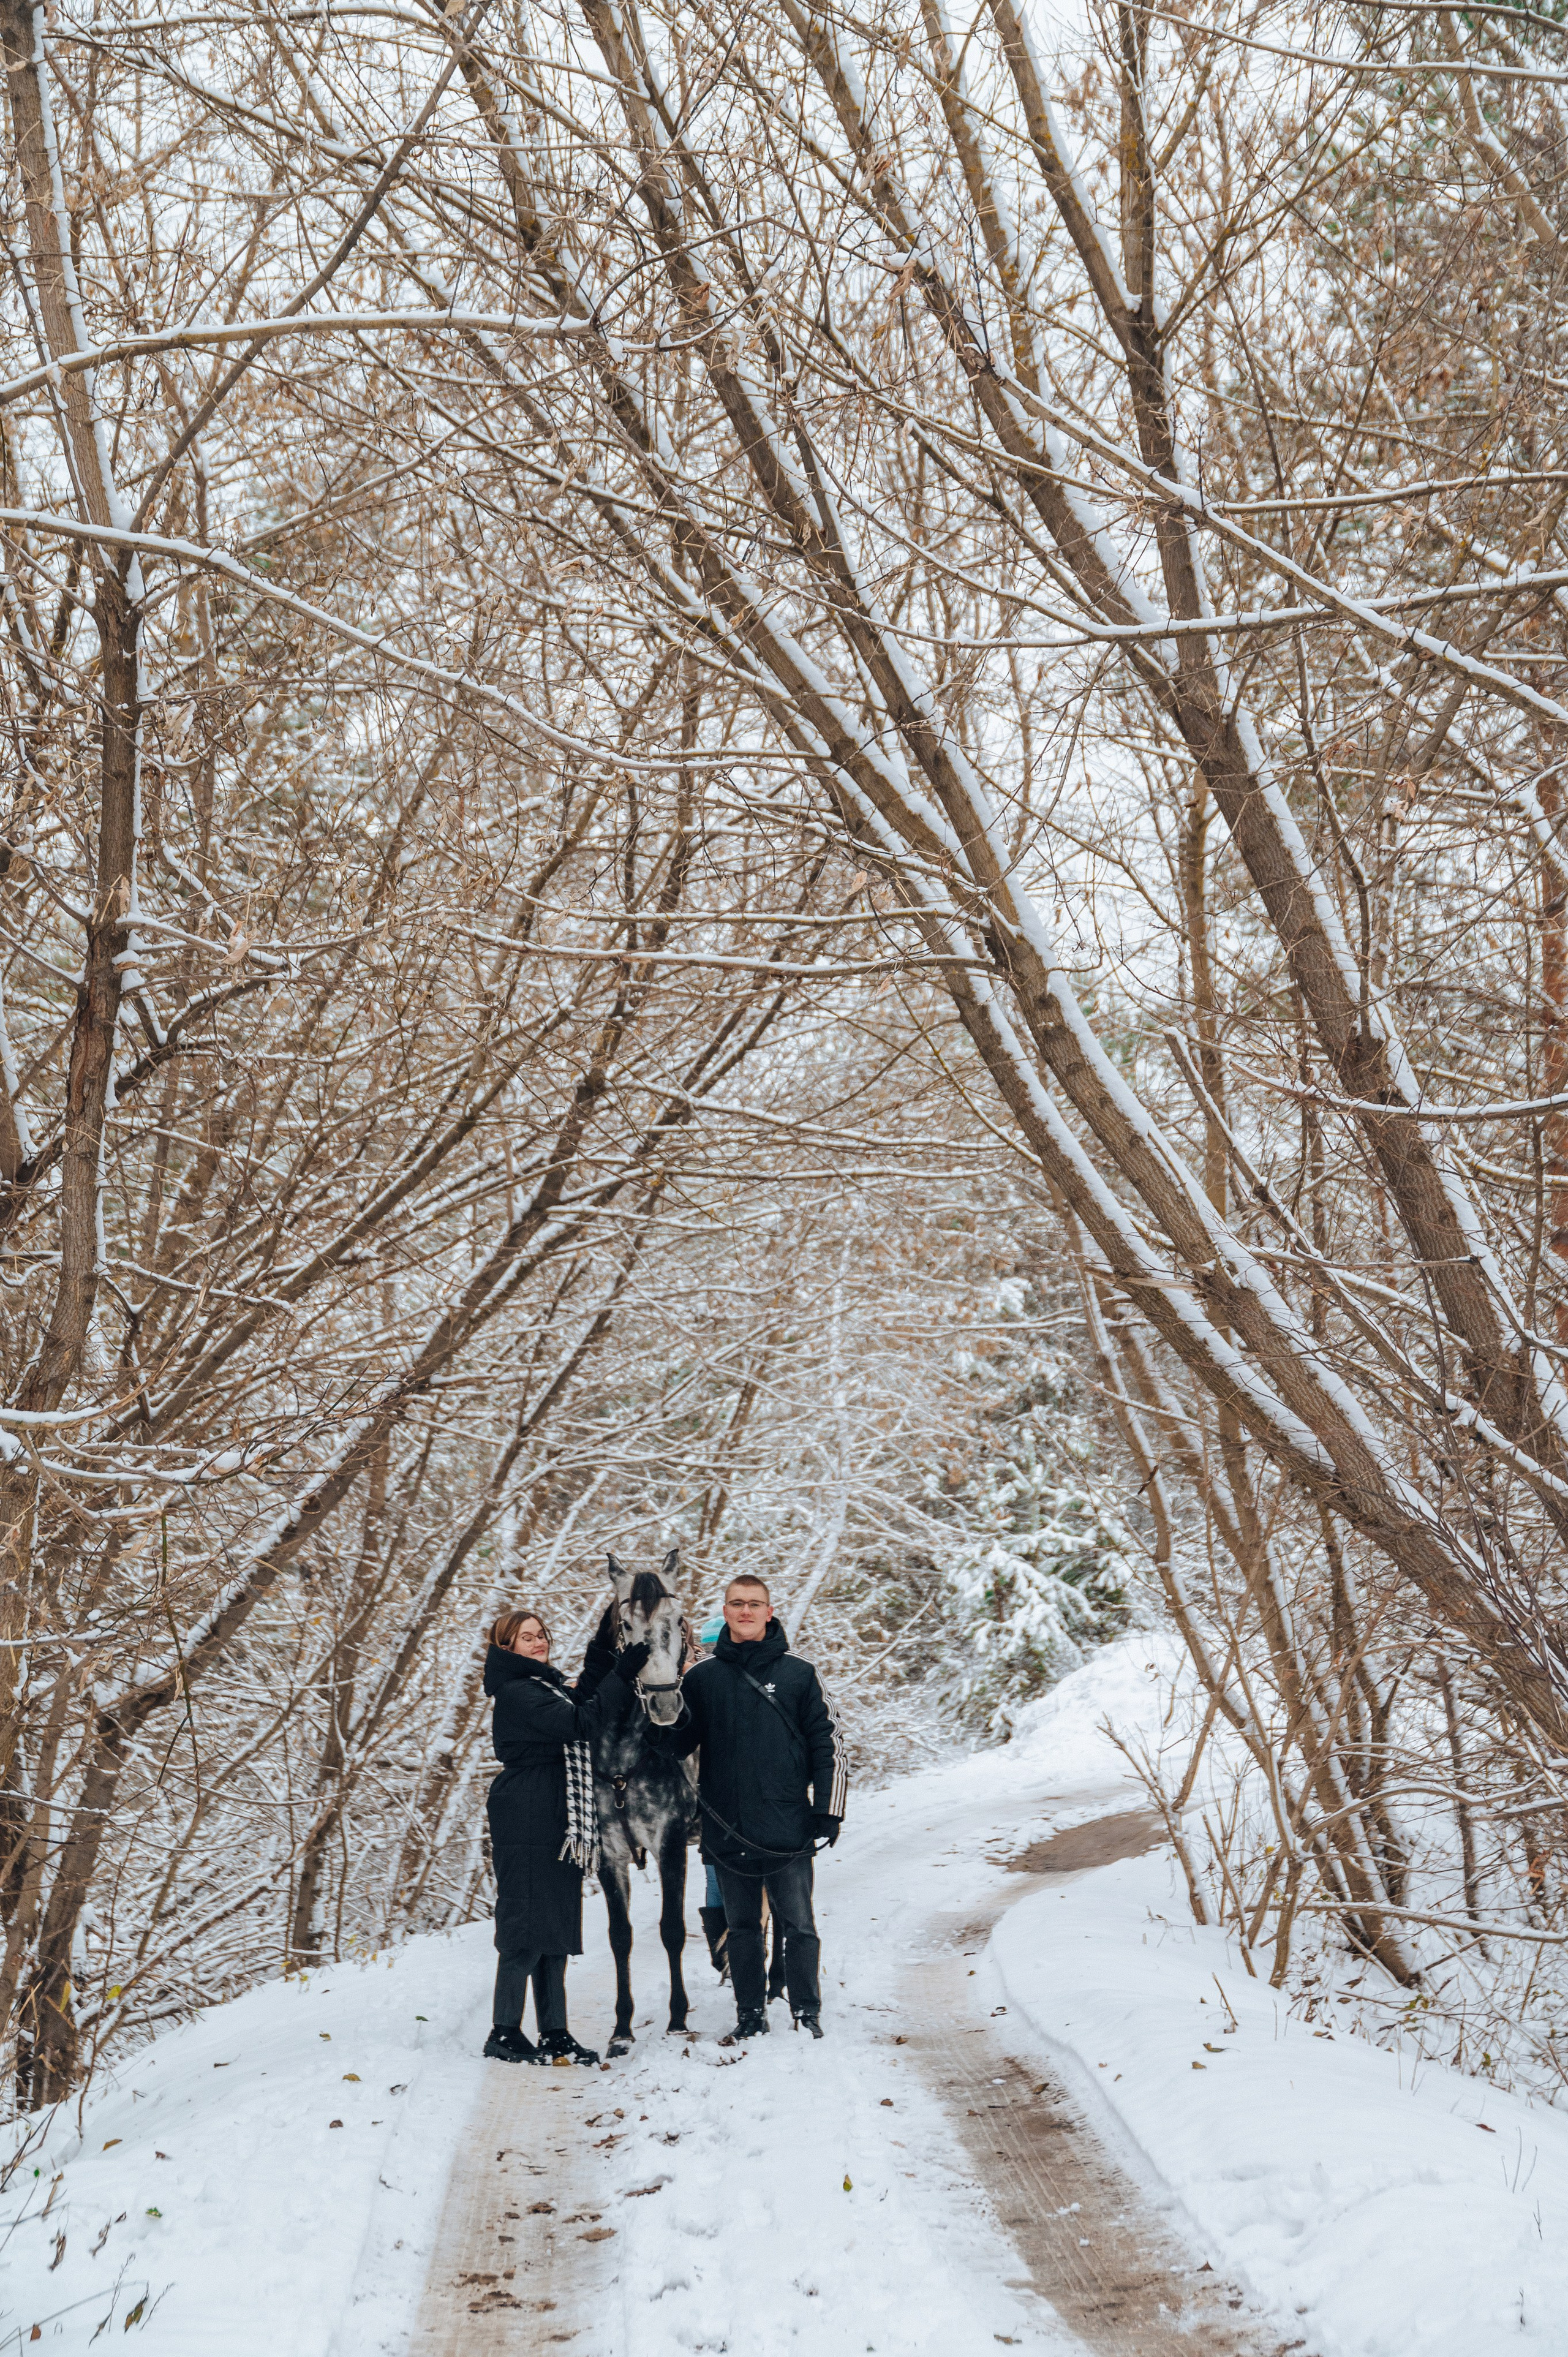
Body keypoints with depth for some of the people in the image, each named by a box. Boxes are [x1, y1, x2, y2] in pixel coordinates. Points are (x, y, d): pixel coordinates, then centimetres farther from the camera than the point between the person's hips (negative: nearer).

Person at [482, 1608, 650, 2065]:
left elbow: (579, 1707, 8)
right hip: (526, 1827, -10)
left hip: (558, 1828, 10)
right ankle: (504, 2035, 2)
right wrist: (621, 1675, -20)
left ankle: (555, 2033, 14)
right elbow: (580, 1723, -21)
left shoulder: (546, 1686, 20)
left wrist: (600, 1663, -1)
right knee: (526, 1929, -6)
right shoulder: (516, 1693, -12)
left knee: (557, 1931, 10)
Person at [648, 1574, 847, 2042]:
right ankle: (751, 2016, 22)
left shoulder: (797, 1674, 2)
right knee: (741, 1928, 12)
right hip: (727, 1828, 2)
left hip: (787, 1828, -2)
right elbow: (678, 1742, 9)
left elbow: (828, 1744, 4)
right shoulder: (703, 1676, 7)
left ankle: (807, 2015, 12)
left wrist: (828, 1810, -2)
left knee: (798, 1926, 1)